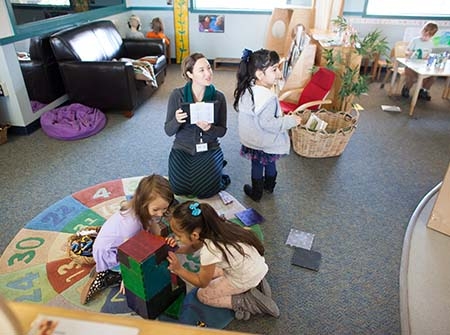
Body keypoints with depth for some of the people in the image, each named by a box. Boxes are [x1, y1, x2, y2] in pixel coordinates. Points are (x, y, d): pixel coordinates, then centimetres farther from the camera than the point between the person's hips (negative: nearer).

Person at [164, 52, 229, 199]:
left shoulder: (218, 97, -8)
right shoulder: (177, 95, -10)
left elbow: (222, 131, -2)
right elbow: (168, 131, -6)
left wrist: (209, 128, -24)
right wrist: (177, 120, -29)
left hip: (209, 149, 0)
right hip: (183, 149, 1)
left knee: (206, 192, -13)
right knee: (179, 190, -13)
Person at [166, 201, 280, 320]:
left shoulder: (209, 251, -32)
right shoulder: (211, 227, -13)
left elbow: (202, 283, -13)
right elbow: (193, 246, 8)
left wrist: (178, 269, -11)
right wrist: (176, 249, -6)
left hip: (246, 279, -7)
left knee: (202, 295, 8)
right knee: (209, 271, 23)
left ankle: (248, 303, 0)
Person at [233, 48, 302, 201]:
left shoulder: (246, 88, -10)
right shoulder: (268, 98, -33)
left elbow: (239, 108, 4)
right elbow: (267, 123, -31)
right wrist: (290, 121, -21)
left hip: (251, 140, 5)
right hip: (267, 142, -5)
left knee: (256, 166, 21)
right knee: (270, 164, 23)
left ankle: (256, 192, 36)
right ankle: (269, 185, 46)